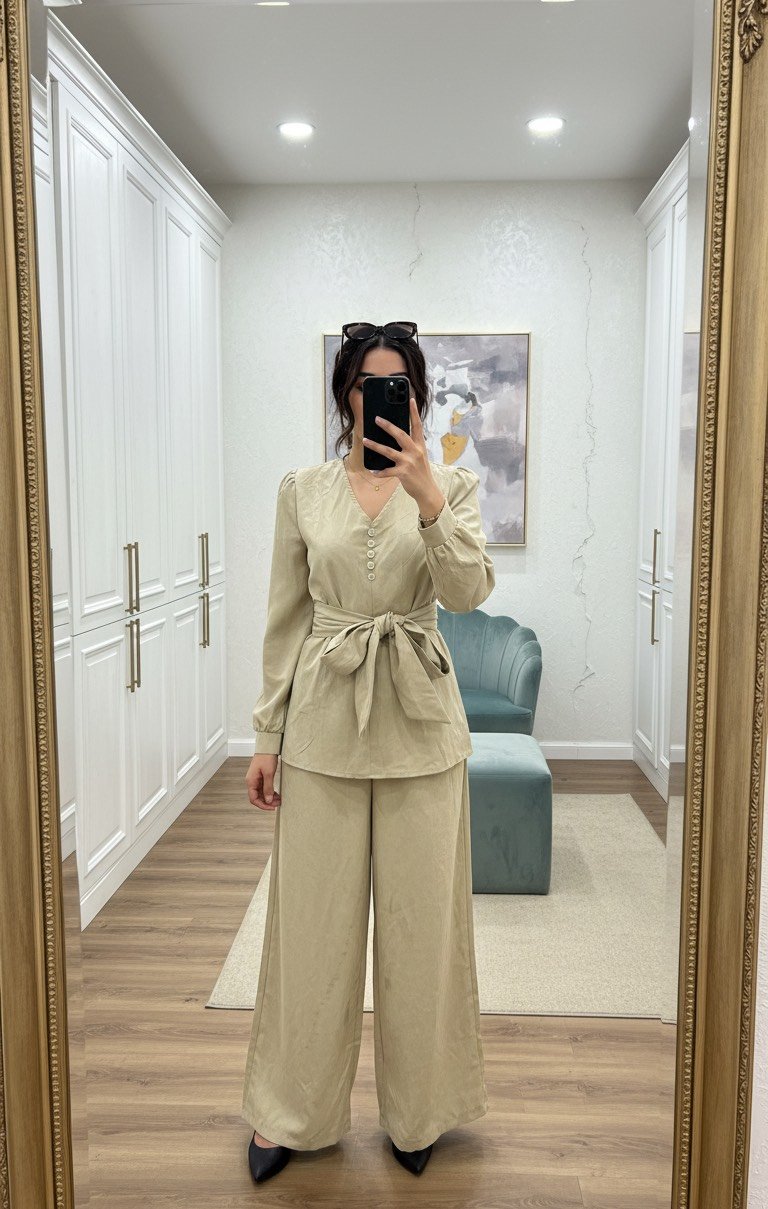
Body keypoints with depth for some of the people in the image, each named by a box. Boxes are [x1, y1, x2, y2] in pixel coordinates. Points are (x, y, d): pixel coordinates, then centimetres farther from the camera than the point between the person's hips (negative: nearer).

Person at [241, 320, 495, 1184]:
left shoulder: (452, 484, 2)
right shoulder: (302, 490, 4)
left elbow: (468, 593, -15)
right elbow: (285, 619, 5)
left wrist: (427, 497, -28)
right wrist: (267, 735, 4)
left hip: (419, 724, 0)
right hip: (324, 722, 1)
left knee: (420, 920, 10)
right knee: (313, 920, 9)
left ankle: (416, 1111, 33)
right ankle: (292, 1112, 31)